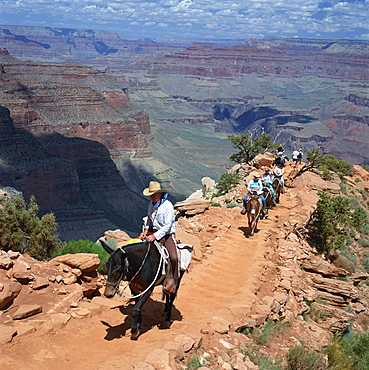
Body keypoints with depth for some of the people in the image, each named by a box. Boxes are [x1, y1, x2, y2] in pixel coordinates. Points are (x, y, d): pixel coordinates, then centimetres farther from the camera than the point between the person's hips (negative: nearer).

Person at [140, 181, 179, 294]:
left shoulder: (168, 206, -16)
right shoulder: (151, 204, 5)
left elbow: (167, 226, -20)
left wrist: (155, 236, -27)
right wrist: (145, 230, 3)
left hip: (167, 235, -7)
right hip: (153, 232, 7)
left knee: (174, 257, -26)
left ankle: (174, 280, -3)